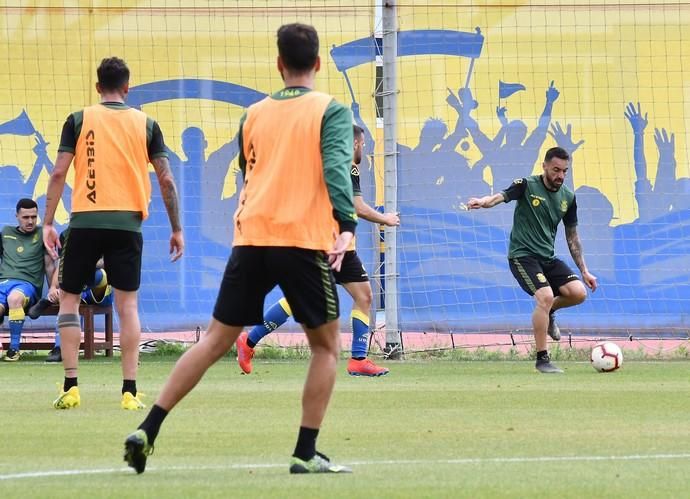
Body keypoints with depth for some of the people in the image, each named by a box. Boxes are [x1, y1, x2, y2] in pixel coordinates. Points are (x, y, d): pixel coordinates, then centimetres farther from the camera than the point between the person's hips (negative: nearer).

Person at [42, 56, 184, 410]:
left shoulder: (78, 120, 3)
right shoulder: (145, 124, 6)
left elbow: (59, 173, -3)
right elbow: (165, 179, 4)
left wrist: (48, 223, 2)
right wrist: (176, 229, 11)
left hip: (85, 222, -1)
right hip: (127, 223, 1)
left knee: (69, 298, 10)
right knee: (127, 305, 3)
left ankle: (71, 387, 3)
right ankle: (130, 391, -3)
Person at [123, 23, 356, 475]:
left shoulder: (254, 115, 16)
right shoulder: (331, 111, 1)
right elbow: (336, 167, -15)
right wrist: (346, 225, -24)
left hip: (251, 239, 4)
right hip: (305, 241, -4)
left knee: (216, 340, 8)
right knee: (326, 345, 10)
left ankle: (148, 431, -1)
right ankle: (306, 454, 3)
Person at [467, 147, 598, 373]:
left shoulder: (567, 197, 8)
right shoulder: (527, 186, -8)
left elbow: (572, 236, 17)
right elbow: (502, 196, -27)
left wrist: (584, 271, 16)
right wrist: (484, 202, -51)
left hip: (548, 257, 6)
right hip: (523, 255, -6)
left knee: (578, 292, -14)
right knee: (546, 296, -25)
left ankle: (548, 313, 19)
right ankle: (542, 360, -14)